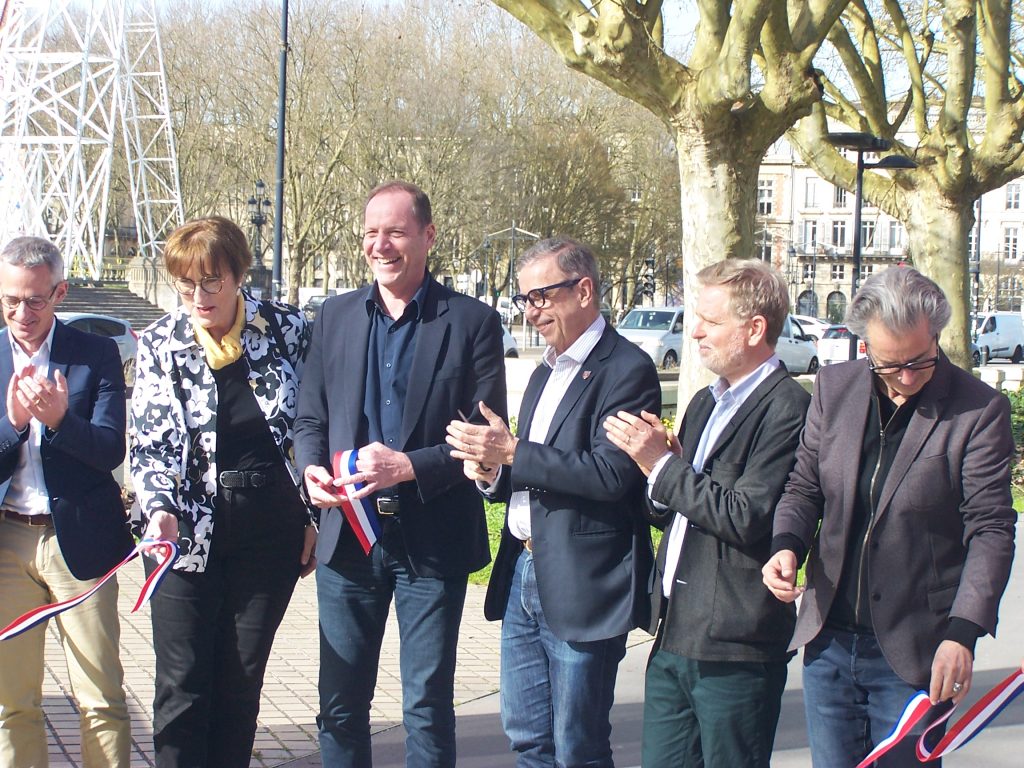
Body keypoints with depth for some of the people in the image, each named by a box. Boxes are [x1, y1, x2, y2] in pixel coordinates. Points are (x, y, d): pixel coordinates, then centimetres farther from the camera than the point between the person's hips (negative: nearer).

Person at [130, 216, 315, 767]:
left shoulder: (288, 329, -3)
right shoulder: (160, 344, -4)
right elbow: (147, 446, -3)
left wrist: (316, 516, 5)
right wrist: (159, 509, -20)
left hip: (270, 532, 1)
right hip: (188, 530, 0)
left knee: (241, 681, 8)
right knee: (181, 686, -2)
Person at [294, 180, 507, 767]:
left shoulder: (472, 321, -4)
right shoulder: (337, 315, 8)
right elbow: (311, 418, 13)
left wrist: (409, 466, -20)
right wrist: (312, 469, -9)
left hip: (432, 540, -3)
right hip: (349, 536, 4)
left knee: (428, 707, 5)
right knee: (341, 702, 11)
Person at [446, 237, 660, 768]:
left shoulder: (626, 369, -11)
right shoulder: (546, 372, 18)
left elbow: (611, 474, -23)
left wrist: (512, 453, -20)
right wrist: (493, 472, -1)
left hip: (582, 586, -9)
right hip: (523, 576, 9)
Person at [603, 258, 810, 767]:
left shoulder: (786, 409, -14)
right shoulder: (705, 404, 16)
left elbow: (745, 519, -22)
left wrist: (661, 464, -15)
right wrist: (657, 463, -4)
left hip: (734, 649, -8)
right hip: (674, 636, 8)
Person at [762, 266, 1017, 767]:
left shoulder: (978, 411, -9)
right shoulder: (833, 387, 4)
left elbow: (990, 530, -11)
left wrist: (962, 632, -23)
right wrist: (787, 545, -11)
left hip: (914, 654, -4)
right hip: (828, 642, 4)